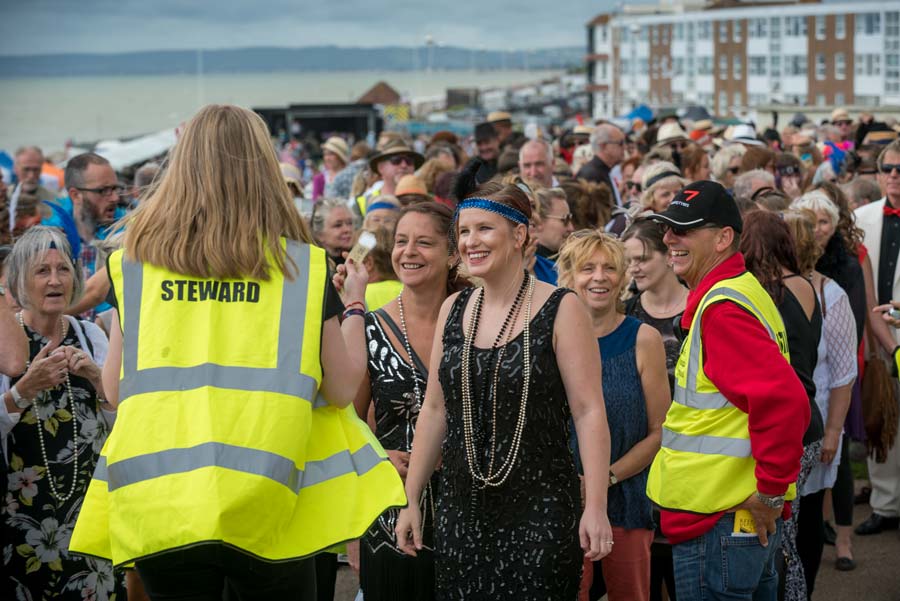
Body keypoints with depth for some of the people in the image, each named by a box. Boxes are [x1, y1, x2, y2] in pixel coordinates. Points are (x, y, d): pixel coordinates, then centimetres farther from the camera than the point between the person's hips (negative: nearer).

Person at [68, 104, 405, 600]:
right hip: (262, 504, -1)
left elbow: (114, 390, 8)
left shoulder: (135, 263, 3)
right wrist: (354, 304, 18)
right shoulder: (305, 267, 0)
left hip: (158, 505, 1)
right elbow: (342, 388, 4)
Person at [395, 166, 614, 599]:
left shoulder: (559, 310, -6)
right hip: (461, 510, 5)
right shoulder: (453, 310, 8)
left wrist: (595, 508, -16)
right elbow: (434, 410, 13)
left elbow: (589, 411, -9)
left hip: (539, 511, -4)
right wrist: (410, 499, 10)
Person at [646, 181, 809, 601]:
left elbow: (782, 399, -29)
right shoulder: (742, 292, 14)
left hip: (718, 523, -10)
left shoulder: (721, 307, -18)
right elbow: (778, 394, 22)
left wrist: (771, 490, -21)